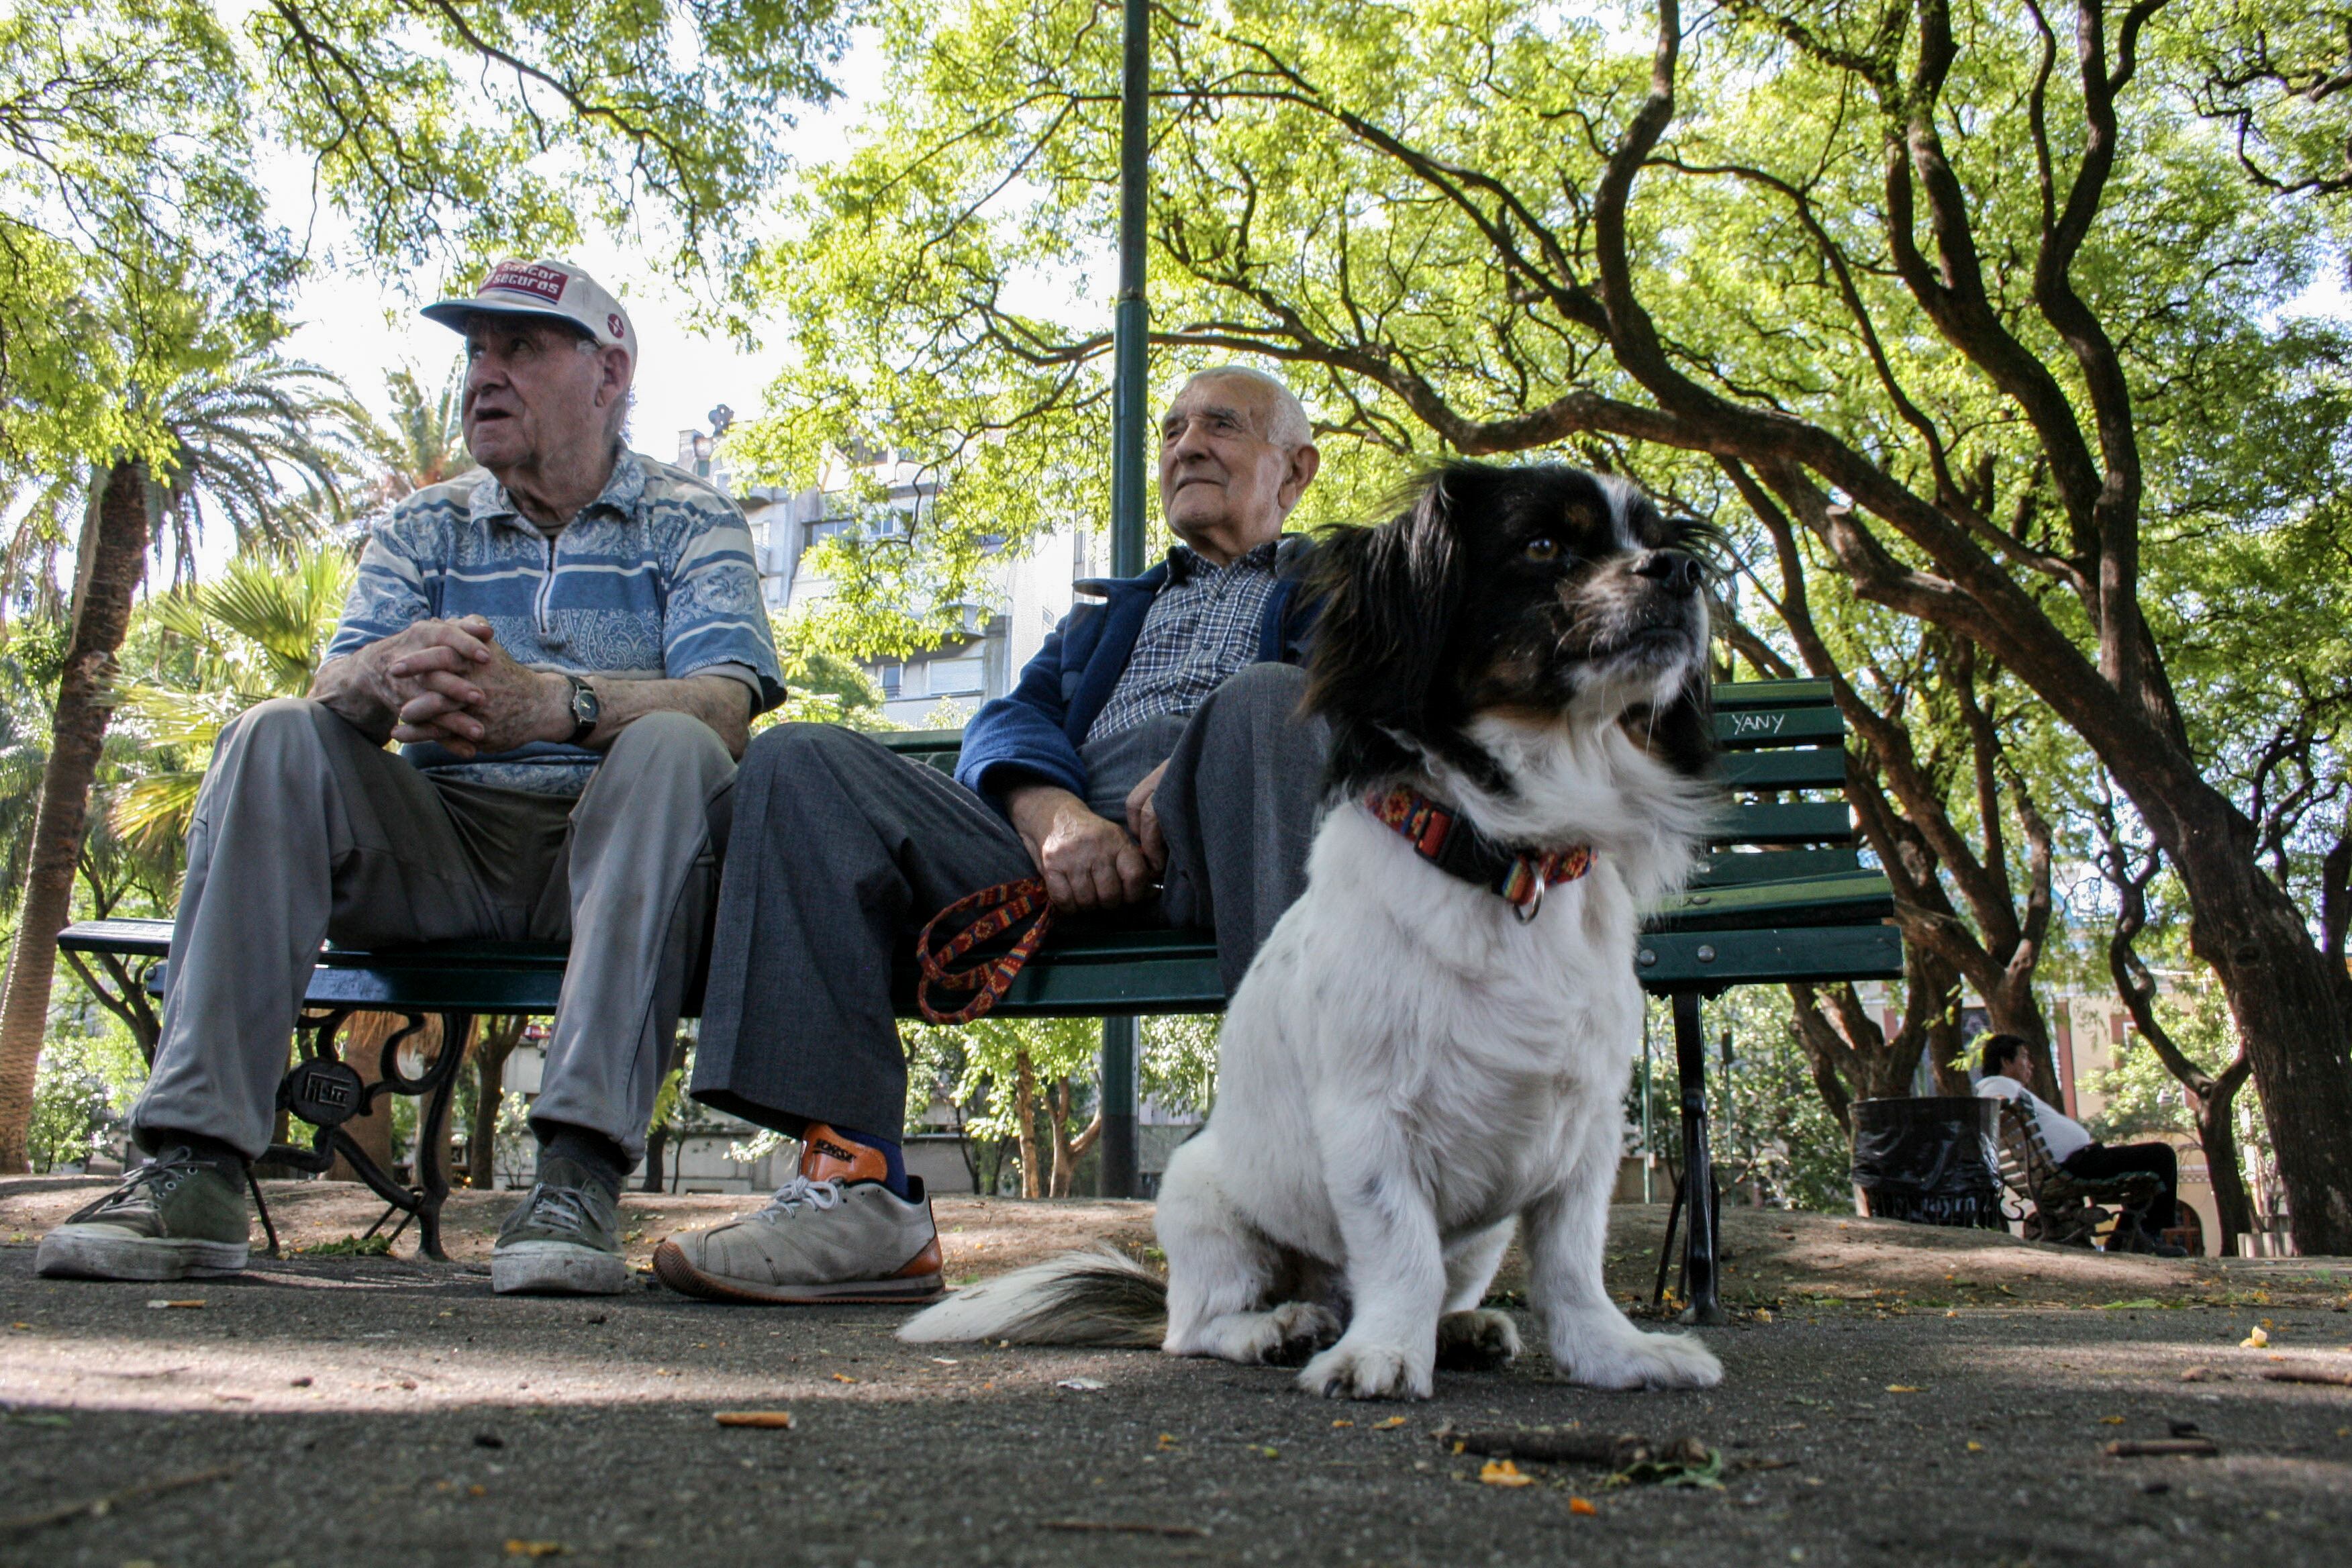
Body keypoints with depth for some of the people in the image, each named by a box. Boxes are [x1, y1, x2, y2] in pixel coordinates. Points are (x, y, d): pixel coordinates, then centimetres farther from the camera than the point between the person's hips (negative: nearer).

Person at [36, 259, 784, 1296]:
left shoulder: (689, 523, 6)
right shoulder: (422, 531, 16)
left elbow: (725, 703, -14)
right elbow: (335, 691, -1)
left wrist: (544, 703, -33)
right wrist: (389, 674, -28)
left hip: (610, 848, -3)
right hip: (440, 846, 3)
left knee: (673, 749, -32)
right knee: (274, 741, -19)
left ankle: (581, 1174, -41)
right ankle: (194, 1167, -26)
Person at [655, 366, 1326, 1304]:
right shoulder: (1107, 611, 39)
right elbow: (1014, 720, 20)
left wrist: (1196, 770, -15)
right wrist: (1049, 807, -7)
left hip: (1217, 854, -4)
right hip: (1067, 853, 4)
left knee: (1265, 697, -35)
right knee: (802, 761, -13)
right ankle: (857, 1190, -27)